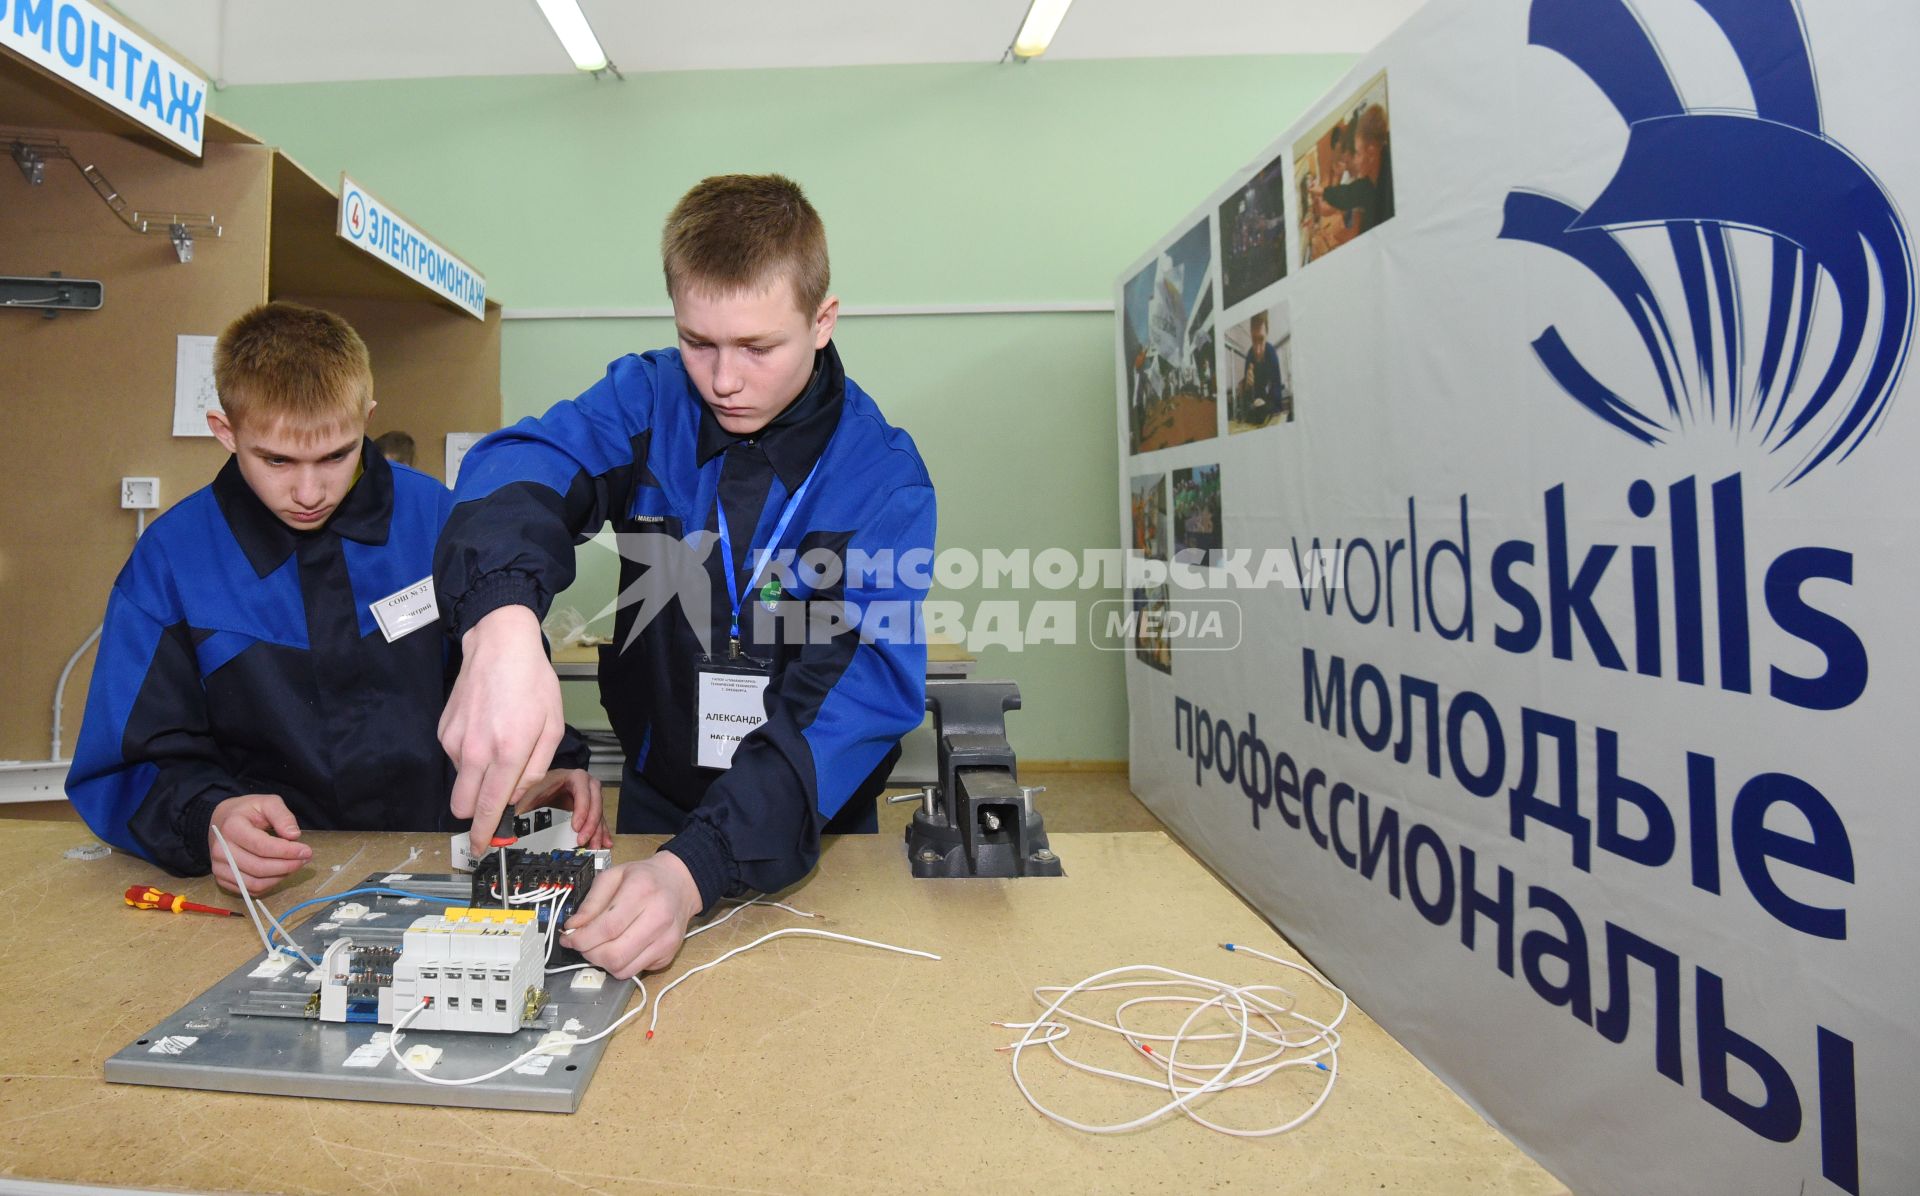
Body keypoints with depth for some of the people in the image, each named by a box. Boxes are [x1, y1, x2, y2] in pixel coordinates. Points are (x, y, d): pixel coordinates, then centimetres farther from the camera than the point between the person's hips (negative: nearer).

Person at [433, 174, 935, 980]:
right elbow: (524, 467, -23)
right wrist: (501, 625, -46)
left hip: (811, 835, -1)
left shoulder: (884, 476, -13)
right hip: (653, 810, 1)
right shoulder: (648, 398, -5)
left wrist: (696, 868, -34)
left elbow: (866, 688, -22)